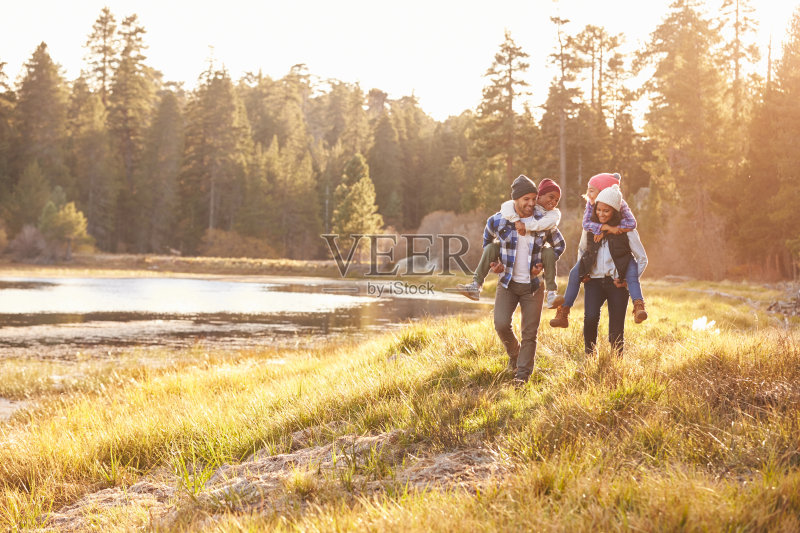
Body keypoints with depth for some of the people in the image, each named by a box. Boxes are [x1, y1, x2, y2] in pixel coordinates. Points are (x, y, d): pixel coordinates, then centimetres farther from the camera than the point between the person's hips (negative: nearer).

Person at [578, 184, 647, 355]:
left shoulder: (626, 231, -3)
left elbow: (642, 259, 4)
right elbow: (582, 250, 26)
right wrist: (583, 273, 14)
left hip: (616, 283, -2)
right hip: (594, 282, 2)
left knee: (616, 329, -1)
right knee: (590, 318, -21)